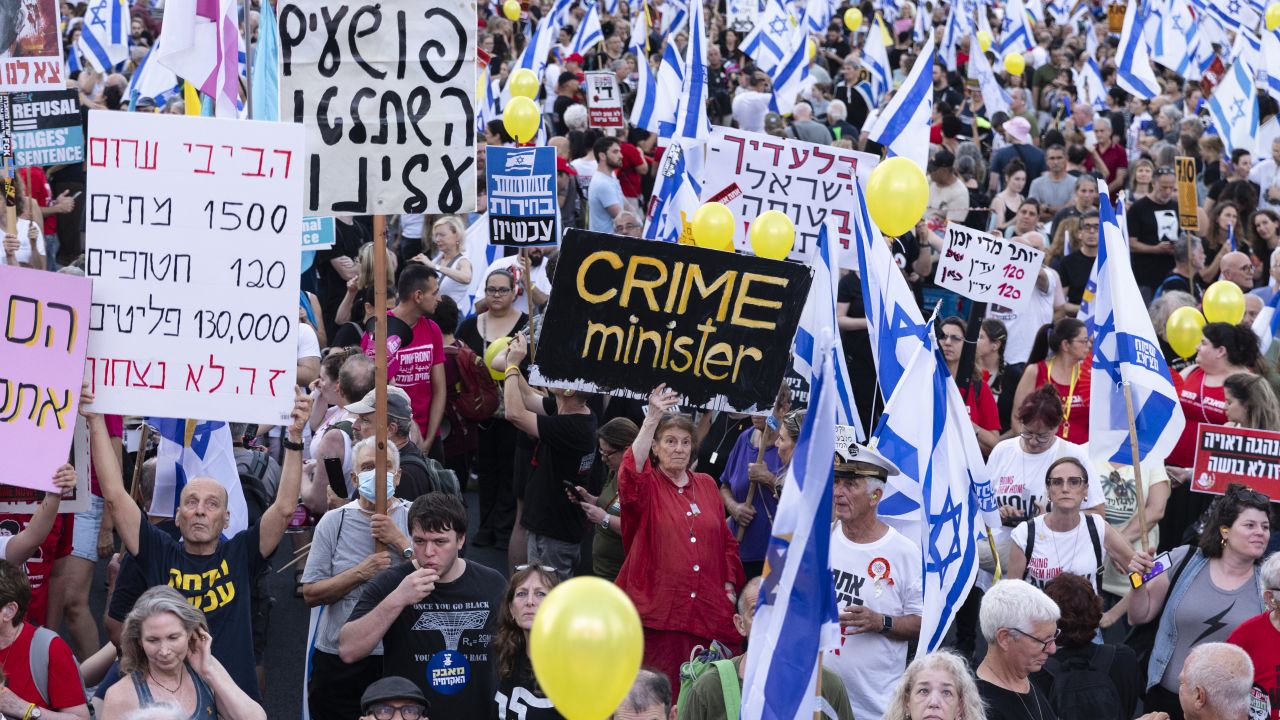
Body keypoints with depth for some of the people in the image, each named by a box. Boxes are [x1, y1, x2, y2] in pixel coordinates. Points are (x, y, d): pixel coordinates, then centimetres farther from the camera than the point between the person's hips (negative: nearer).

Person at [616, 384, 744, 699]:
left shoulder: (706, 485, 16)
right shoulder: (646, 485, 3)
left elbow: (726, 541, 20)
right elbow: (630, 475, -22)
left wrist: (730, 587, 8)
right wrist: (652, 419, -30)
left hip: (709, 612, 4)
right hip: (657, 611, -4)